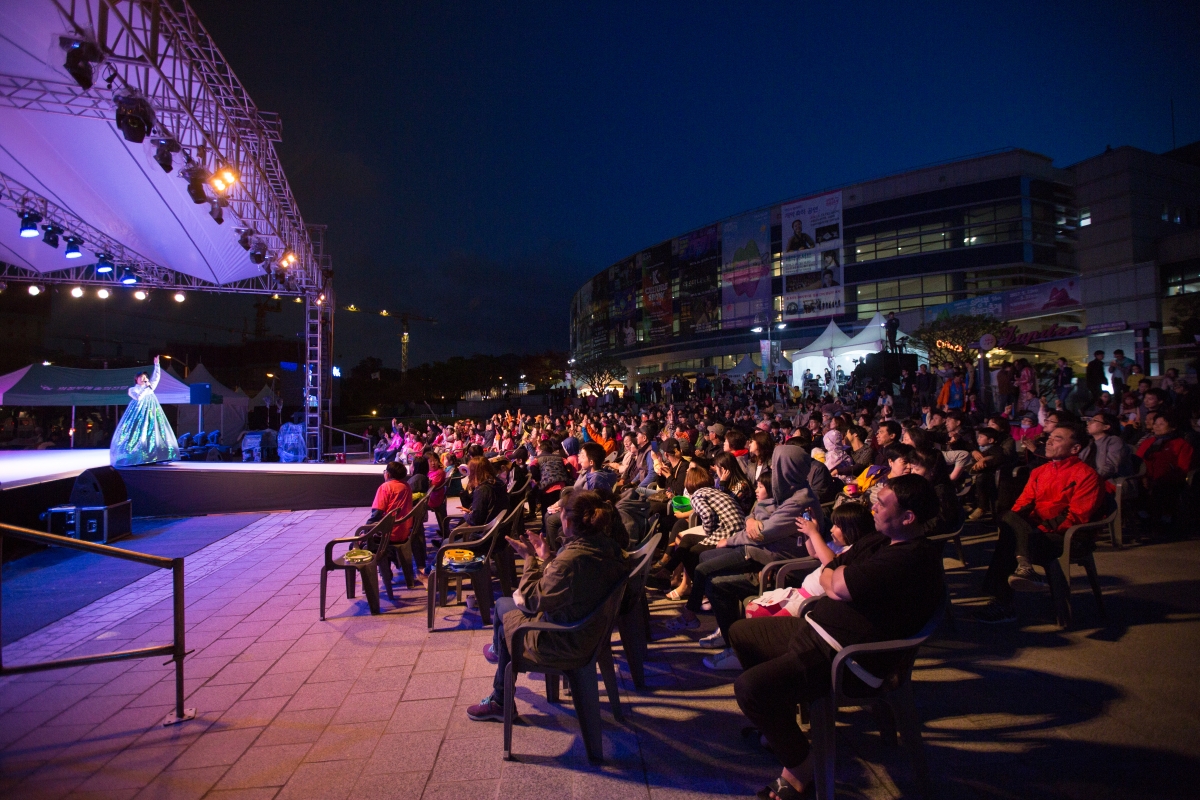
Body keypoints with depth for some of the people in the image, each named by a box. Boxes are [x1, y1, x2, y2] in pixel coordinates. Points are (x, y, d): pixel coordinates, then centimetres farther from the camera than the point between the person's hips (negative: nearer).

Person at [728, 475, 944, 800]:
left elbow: (839, 587, -26)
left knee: (749, 688, -25)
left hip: (847, 659, -11)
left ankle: (799, 769, 1)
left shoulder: (914, 560, -23)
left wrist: (836, 579, -3)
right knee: (740, 632, 19)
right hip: (816, 628, 11)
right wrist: (838, 583, -10)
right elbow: (827, 576, 12)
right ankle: (778, 723, 30)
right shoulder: (880, 541, 9)